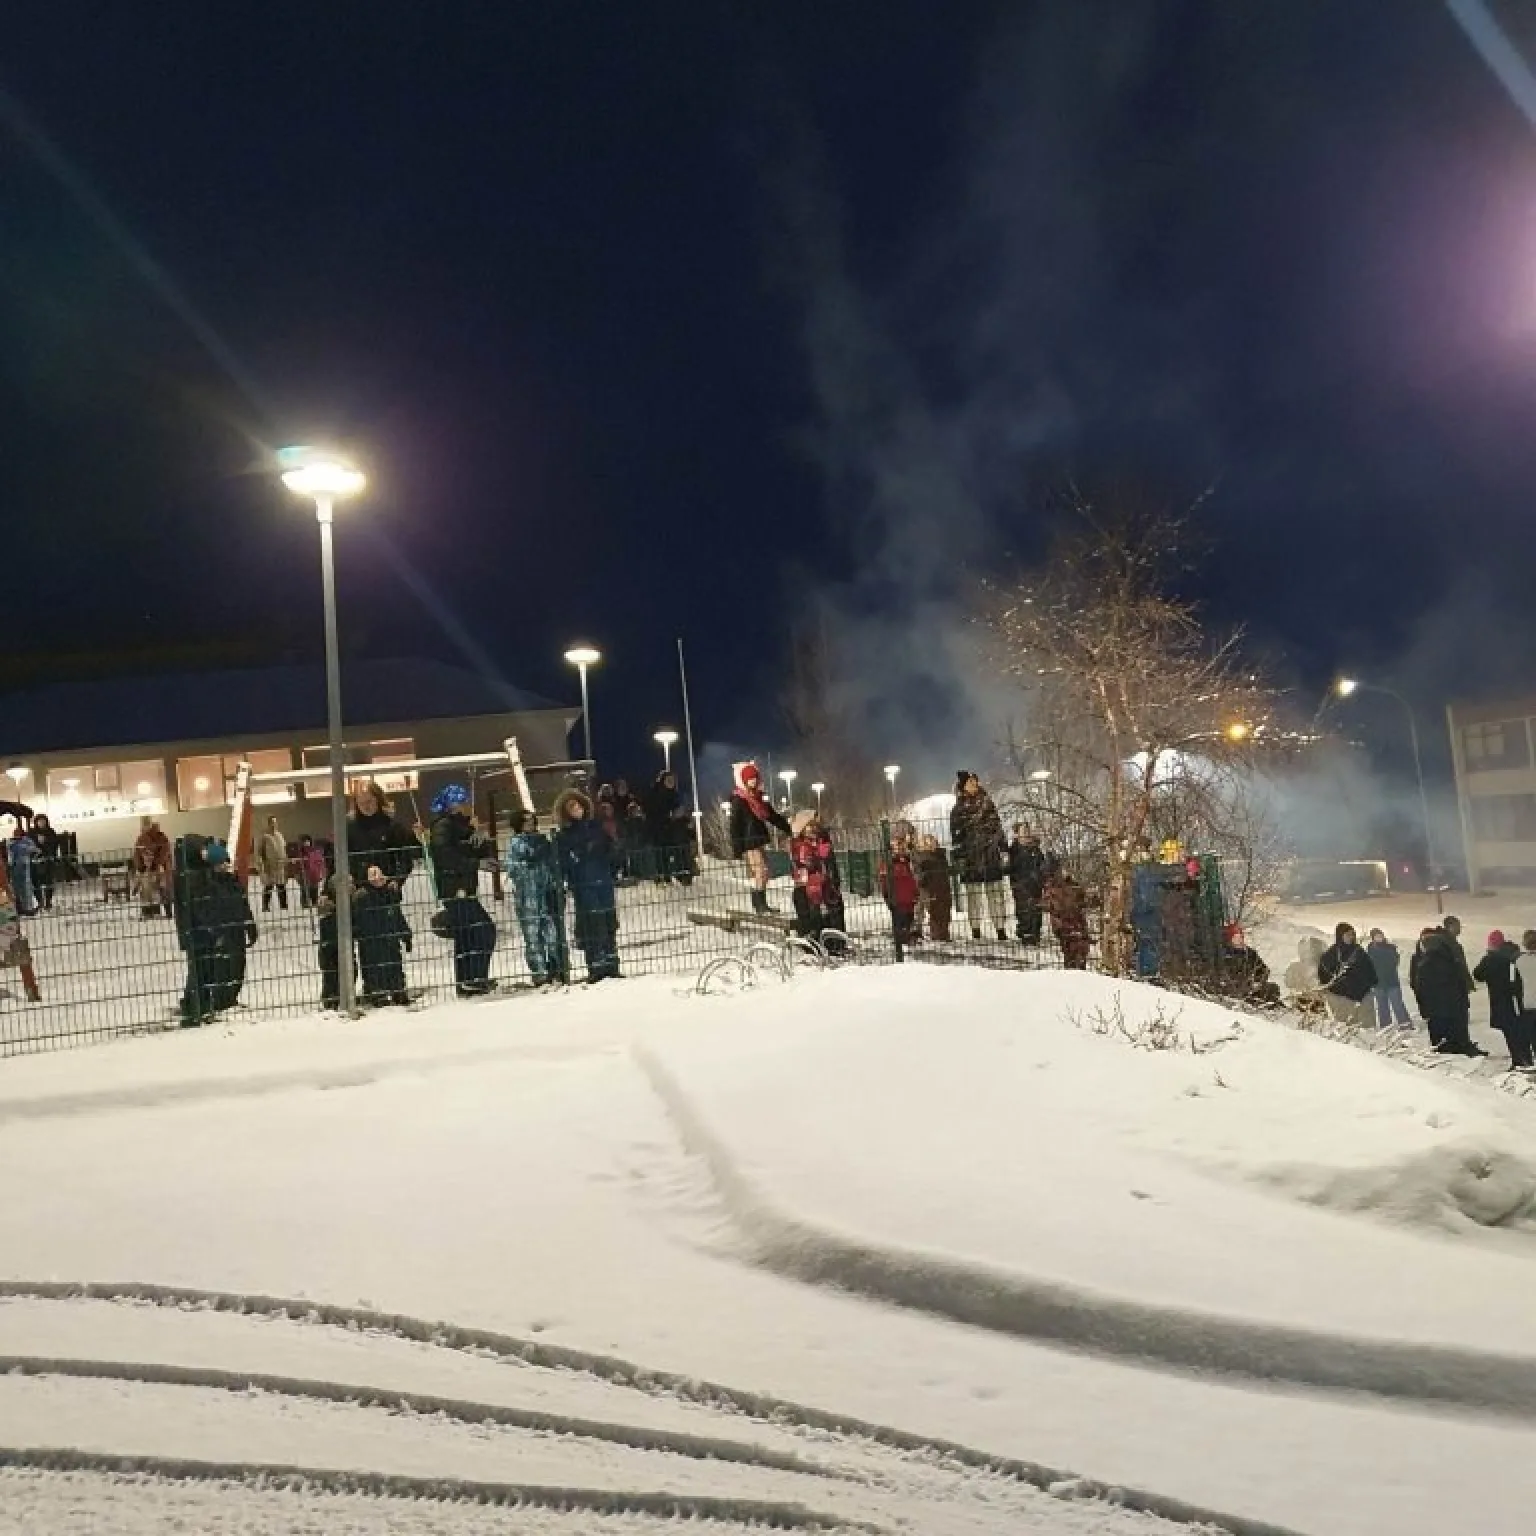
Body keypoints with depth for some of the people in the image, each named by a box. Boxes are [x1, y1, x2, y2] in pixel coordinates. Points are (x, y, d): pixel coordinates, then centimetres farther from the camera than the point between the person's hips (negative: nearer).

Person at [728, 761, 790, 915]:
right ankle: (760, 904, -14)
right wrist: (736, 848, -17)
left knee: (762, 873, 10)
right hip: (748, 843, -9)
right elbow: (735, 824, -13)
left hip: (760, 841, 9)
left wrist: (789, 829, 20)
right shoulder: (739, 800, -9)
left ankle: (760, 904, 15)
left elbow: (773, 816, 23)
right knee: (761, 871, -15)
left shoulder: (760, 799, 15)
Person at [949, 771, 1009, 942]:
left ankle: (1001, 929, 5)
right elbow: (956, 837, 0)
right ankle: (976, 931, 9)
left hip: (991, 856, 2)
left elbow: (998, 827, 12)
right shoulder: (958, 810, 2)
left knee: (996, 892, 1)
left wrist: (1003, 847, 7)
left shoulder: (987, 803, 10)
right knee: (973, 895, 3)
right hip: (971, 858, -2)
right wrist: (959, 857, -6)